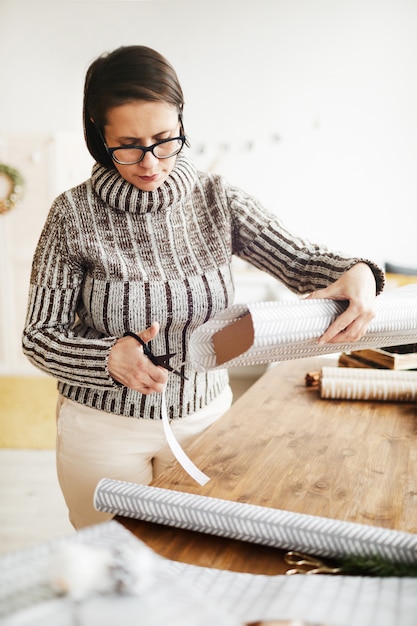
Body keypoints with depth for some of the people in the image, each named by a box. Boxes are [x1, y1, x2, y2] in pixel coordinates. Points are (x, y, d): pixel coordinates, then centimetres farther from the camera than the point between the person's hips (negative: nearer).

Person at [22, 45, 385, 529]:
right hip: (104, 427, -1)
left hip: (203, 418, 2)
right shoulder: (74, 214, -12)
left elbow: (298, 260, -8)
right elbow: (40, 336, -10)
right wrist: (111, 357, -30)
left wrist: (357, 274, -31)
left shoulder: (218, 200, -6)